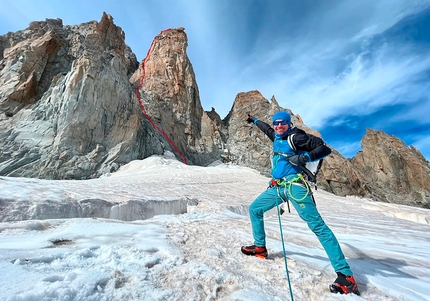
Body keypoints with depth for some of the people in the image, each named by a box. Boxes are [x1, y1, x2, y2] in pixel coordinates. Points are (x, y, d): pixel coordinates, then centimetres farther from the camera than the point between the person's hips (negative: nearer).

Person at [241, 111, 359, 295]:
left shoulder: (295, 137, -4)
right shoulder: (277, 138, 18)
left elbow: (325, 149, -8)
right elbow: (267, 129, 40)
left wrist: (305, 157, -25)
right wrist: (255, 120, 54)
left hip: (294, 185, -8)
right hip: (277, 187, 8)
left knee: (317, 226, -12)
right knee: (254, 208, 13)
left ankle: (345, 275, -4)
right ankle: (259, 247, 27)